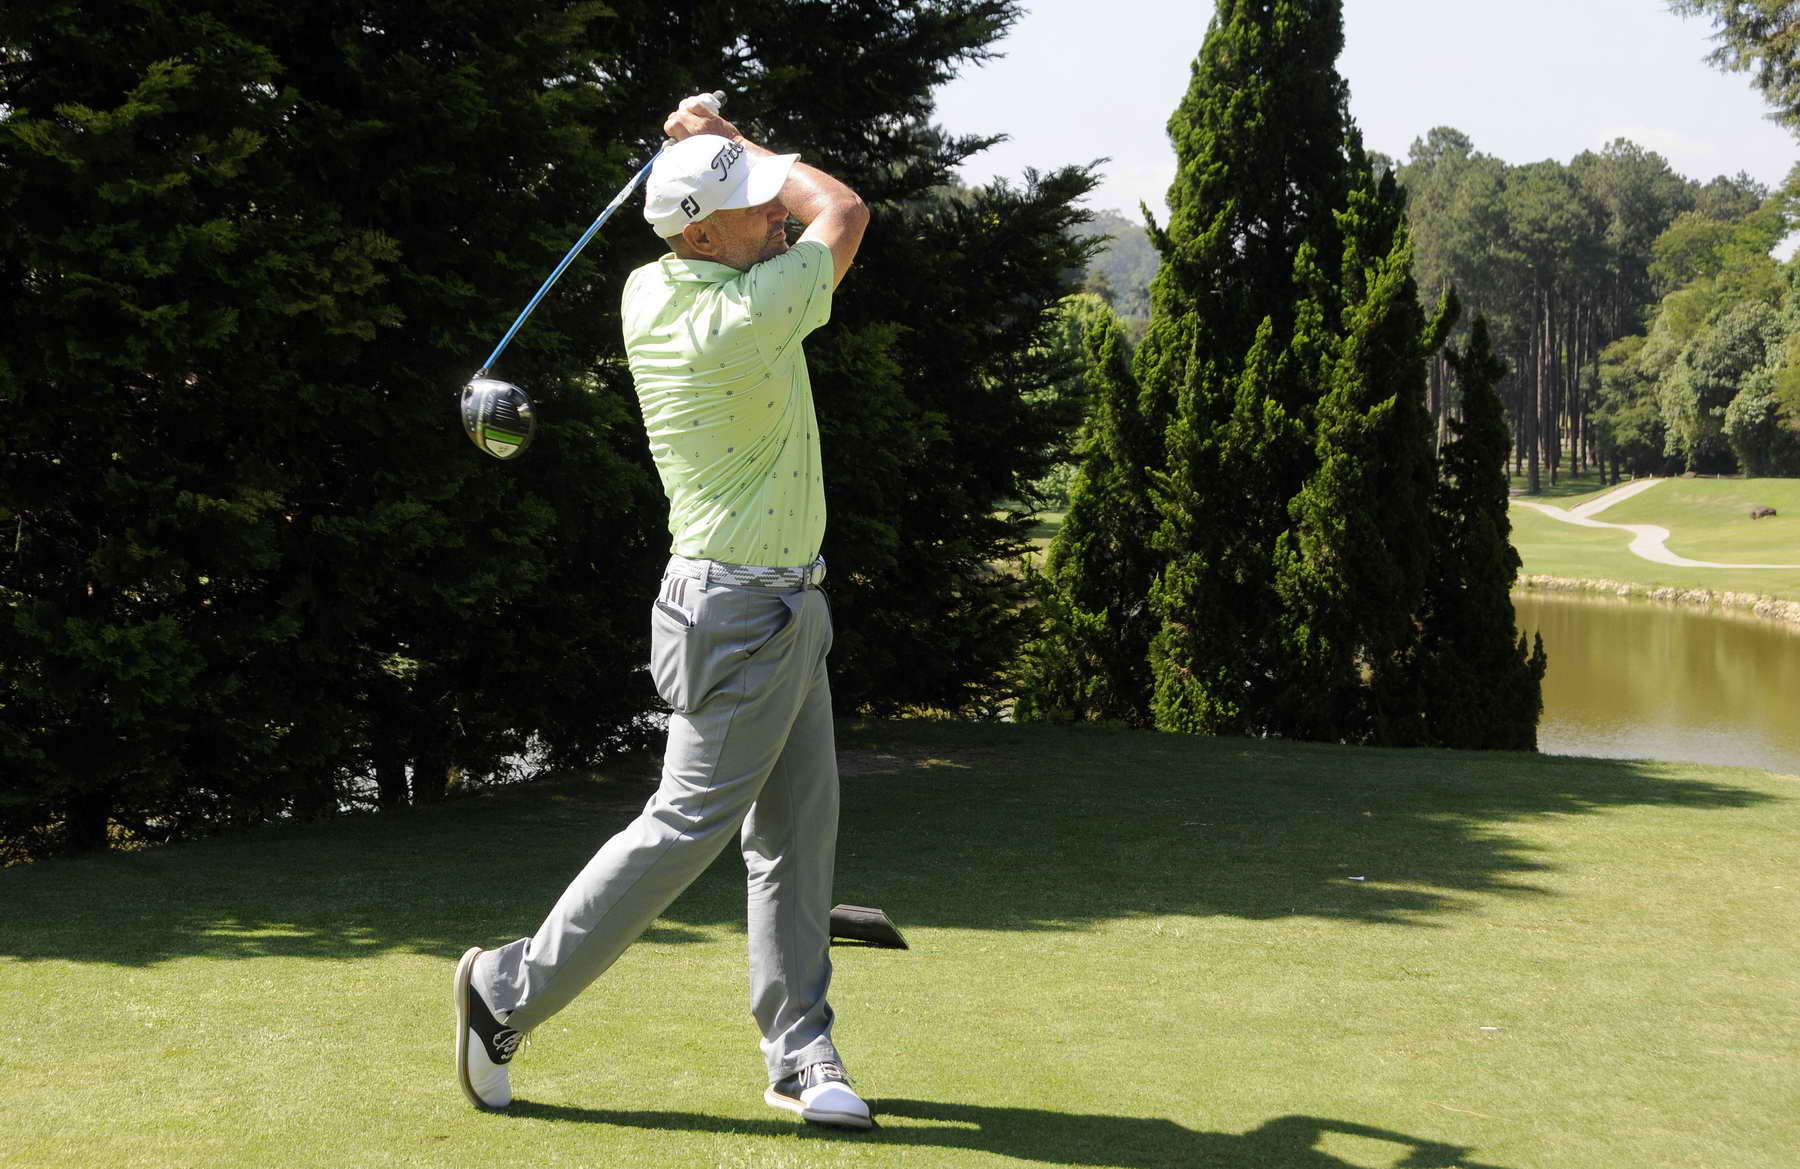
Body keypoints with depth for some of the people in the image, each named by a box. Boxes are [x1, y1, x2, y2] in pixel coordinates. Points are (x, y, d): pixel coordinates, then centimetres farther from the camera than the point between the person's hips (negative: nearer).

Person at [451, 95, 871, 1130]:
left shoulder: (647, 295, 1)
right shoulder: (750, 316, -24)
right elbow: (845, 213, -8)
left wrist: (718, 150, 9)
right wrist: (731, 141, 2)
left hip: (787, 604, 9)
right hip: (744, 612, -9)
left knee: (798, 830, 9)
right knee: (690, 823, -2)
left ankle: (801, 1053, 15)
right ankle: (512, 989, 9)